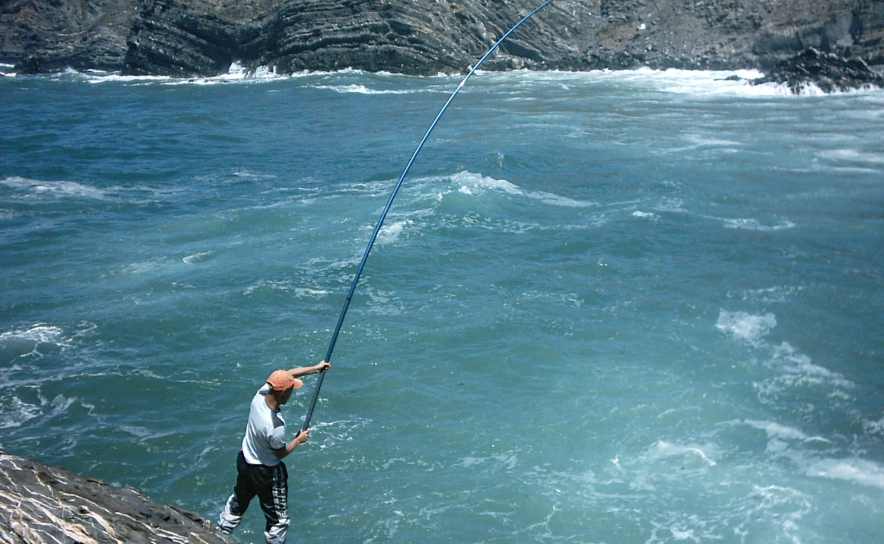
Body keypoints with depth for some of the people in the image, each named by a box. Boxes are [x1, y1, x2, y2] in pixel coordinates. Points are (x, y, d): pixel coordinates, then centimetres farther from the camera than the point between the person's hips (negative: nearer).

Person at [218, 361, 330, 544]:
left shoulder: (260, 395, -19)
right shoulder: (275, 427, -38)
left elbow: (287, 374, -3)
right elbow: (280, 453, -19)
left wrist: (315, 368, 1)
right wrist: (298, 440, -3)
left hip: (245, 461, 8)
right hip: (266, 472, -8)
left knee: (237, 503, 30)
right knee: (278, 518, 11)